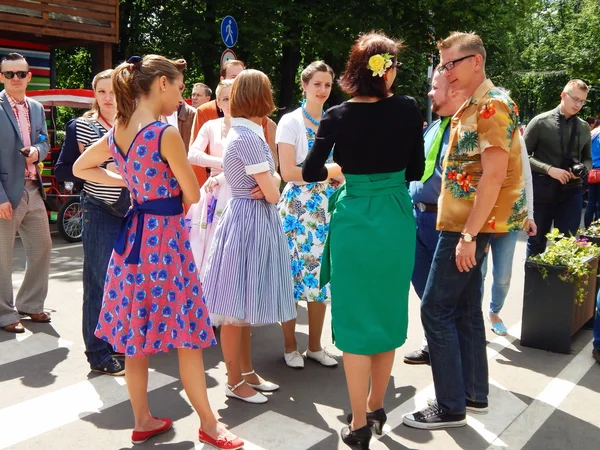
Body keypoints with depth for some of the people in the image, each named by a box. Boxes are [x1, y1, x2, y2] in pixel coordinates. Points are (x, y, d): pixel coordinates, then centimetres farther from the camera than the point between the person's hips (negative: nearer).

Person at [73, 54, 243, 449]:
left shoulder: (116, 132, 4)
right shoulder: (166, 133, -18)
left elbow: (80, 168, 21)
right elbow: (193, 195, -11)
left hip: (133, 236, 8)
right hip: (165, 237, -8)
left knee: (136, 337, 15)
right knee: (188, 337, 5)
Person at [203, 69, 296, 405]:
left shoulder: (248, 133, 11)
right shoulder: (248, 137, -18)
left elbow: (271, 179, 13)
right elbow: (273, 194, -17)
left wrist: (269, 181, -9)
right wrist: (271, 183, 4)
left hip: (256, 222, 10)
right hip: (250, 221, -10)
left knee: (245, 304, 16)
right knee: (236, 307, 1)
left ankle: (247, 371, 27)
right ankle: (235, 381, 13)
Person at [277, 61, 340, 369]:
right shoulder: (290, 122, -3)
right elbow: (288, 172, -11)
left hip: (326, 207, 5)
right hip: (297, 207, -5)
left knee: (321, 274, 7)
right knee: (293, 275, 0)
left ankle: (315, 346, 20)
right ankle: (290, 347, 15)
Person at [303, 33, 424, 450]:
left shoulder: (338, 116, -8)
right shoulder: (408, 110, -4)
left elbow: (310, 172, -5)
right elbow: (415, 170, 3)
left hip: (355, 220, -2)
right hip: (396, 219, 2)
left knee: (356, 317, 6)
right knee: (388, 312, 16)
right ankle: (376, 407, 32)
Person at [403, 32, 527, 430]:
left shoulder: (492, 105, -15)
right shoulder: (471, 108, 16)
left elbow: (494, 175, -23)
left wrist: (469, 235, -24)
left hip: (469, 226, -10)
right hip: (463, 223, 10)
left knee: (436, 309, -6)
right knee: (465, 307, 14)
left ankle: (451, 407, 3)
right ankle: (474, 393, 26)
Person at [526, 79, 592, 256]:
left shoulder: (584, 127, 8)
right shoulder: (541, 122, -5)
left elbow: (588, 159, 17)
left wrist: (582, 170, -6)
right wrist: (549, 169, -18)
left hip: (571, 191, 3)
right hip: (542, 190, -3)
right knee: (537, 241, 8)